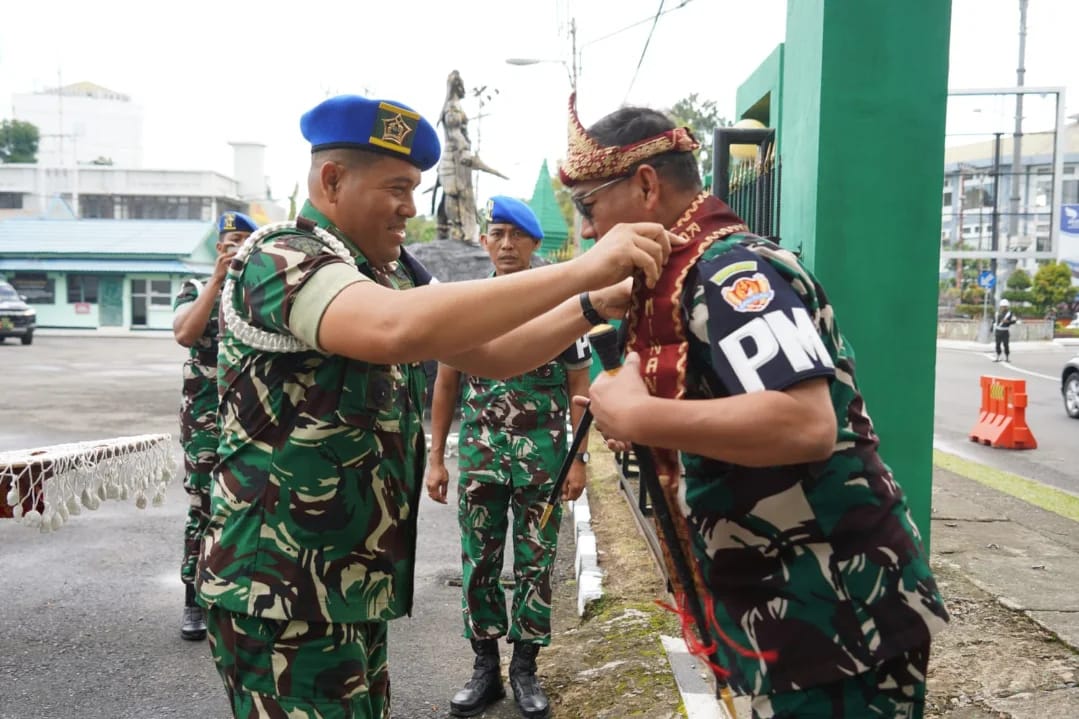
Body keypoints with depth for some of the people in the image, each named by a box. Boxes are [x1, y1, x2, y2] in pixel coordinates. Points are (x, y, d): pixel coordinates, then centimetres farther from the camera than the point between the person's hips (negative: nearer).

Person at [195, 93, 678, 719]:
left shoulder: (392, 273, 10)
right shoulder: (280, 258, -18)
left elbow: (491, 354, 13)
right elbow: (398, 329, -38)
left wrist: (595, 305, -3)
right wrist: (584, 268, -35)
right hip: (283, 592, -8)